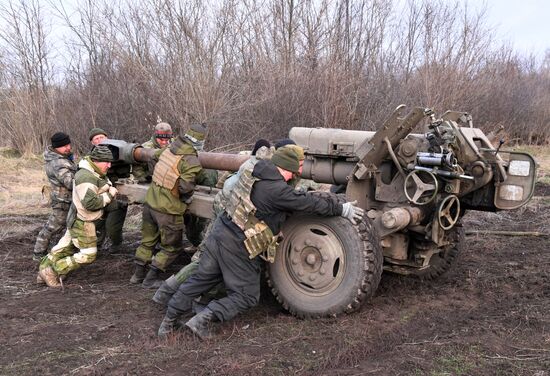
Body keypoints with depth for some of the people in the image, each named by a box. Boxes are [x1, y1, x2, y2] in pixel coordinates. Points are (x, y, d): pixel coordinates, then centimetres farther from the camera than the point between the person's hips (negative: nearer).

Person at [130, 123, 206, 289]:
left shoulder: (169, 149, 3)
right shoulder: (192, 161, -19)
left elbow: (155, 156, 23)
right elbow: (185, 186, -28)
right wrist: (187, 198, -6)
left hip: (150, 202, 7)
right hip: (168, 209, -7)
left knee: (147, 241, 23)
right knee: (172, 248, 12)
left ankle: (138, 274, 34)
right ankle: (150, 279, 14)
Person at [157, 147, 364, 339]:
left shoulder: (252, 174, 6)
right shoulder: (277, 191, -20)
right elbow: (310, 203, -11)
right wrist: (342, 208, 1)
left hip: (220, 231, 8)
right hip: (237, 246, -8)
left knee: (201, 279, 21)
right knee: (246, 295, 9)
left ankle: (170, 318, 29)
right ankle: (203, 318, -3)